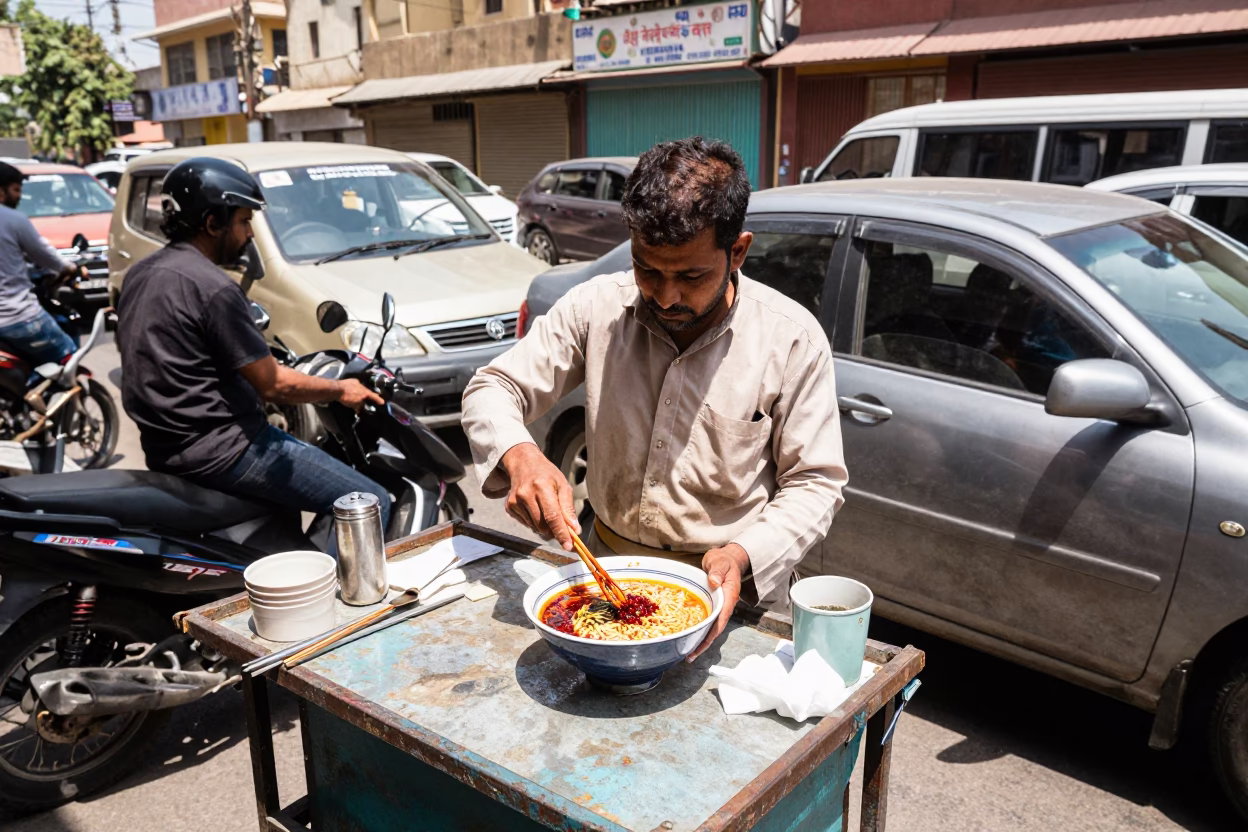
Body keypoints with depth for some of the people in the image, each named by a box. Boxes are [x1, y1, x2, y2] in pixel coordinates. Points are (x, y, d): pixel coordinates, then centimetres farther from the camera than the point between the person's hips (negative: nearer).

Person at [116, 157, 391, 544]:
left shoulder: (141, 273, 10)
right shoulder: (212, 287, -19)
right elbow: (273, 384, -17)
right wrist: (342, 390, -1)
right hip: (219, 450, -10)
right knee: (371, 504, -10)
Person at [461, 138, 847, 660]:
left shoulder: (792, 339, -10)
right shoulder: (596, 307, -4)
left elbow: (814, 482, -4)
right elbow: (492, 389, 1)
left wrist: (744, 556, -22)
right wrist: (519, 456, -21)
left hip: (729, 589, -2)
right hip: (607, 562, 2)